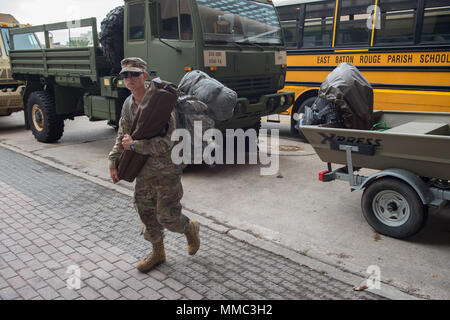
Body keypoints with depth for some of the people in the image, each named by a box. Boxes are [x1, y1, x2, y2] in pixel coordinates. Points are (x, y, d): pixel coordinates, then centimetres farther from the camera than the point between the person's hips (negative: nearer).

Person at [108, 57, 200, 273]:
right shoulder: (128, 105, 5)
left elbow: (165, 142, -26)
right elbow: (122, 137, 16)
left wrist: (134, 145, -19)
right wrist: (114, 162, 9)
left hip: (167, 168, -7)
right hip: (144, 170, 7)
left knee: (166, 216, -3)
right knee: (146, 214, 14)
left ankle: (190, 228, 31)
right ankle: (157, 253, 34)